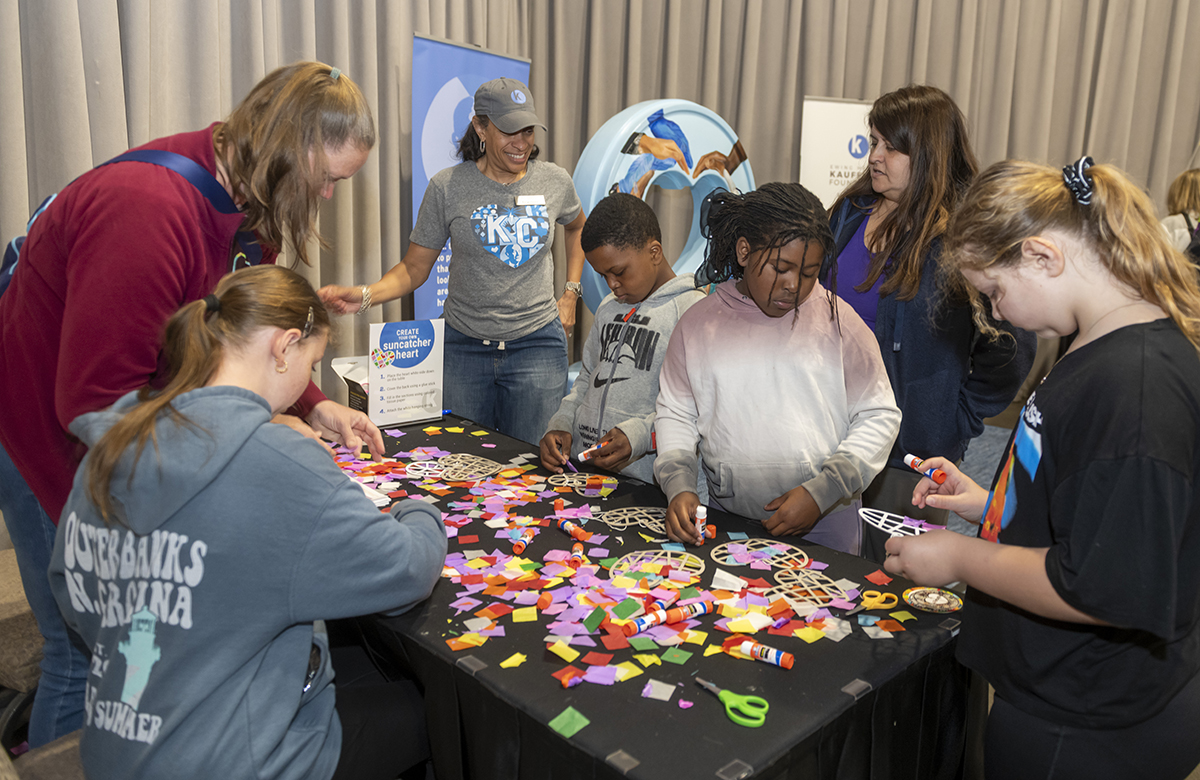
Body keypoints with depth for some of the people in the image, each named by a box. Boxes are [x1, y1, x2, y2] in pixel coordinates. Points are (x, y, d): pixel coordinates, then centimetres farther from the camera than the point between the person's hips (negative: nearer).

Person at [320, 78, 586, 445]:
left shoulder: (554, 181, 1)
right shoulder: (447, 187, -5)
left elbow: (576, 227, 23)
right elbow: (414, 268, -2)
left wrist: (571, 292, 13)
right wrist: (364, 295, -20)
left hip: (537, 346, 1)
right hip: (465, 346, 0)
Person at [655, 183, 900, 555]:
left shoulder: (838, 321, -3)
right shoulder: (698, 324, 1)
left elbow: (878, 417, -2)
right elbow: (674, 415, 8)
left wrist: (822, 492, -11)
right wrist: (679, 486, -8)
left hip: (824, 523, -1)